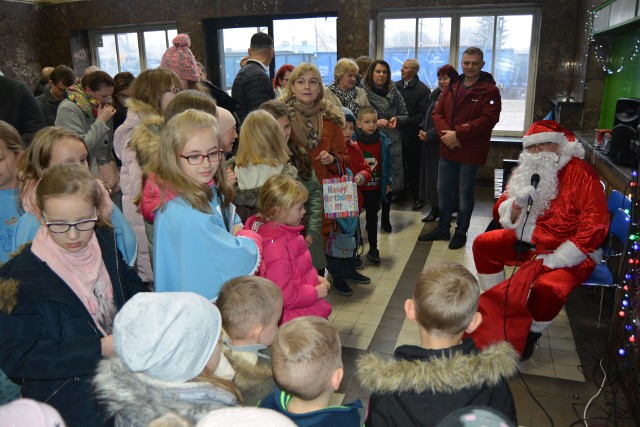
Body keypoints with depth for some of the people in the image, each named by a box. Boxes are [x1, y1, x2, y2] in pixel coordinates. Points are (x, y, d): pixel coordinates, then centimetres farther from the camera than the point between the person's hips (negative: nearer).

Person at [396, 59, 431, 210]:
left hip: (412, 135, -4)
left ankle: (418, 197, 15)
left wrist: (406, 121, -19)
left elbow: (423, 114, -11)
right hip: (397, 134, 4)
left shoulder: (423, 89, -5)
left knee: (414, 167, 3)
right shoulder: (396, 86, 10)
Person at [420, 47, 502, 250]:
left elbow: (487, 120, -17)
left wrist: (458, 134, -21)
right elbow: (437, 113, 5)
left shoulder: (489, 90, -8)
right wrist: (446, 134, -13)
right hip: (447, 149, 6)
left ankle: (461, 232, 23)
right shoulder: (451, 87, 10)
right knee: (443, 189, 14)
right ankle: (443, 229, 30)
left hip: (470, 151, -5)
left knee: (465, 193, 7)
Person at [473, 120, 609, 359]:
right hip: (527, 241, 7)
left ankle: (531, 333, -1)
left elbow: (595, 224, -22)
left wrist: (556, 259, -25)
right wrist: (517, 204, -22)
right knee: (483, 244, -3)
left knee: (548, 287, -34)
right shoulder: (526, 171, 3)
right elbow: (500, 212, 3)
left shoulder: (579, 172, -16)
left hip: (571, 253, -7)